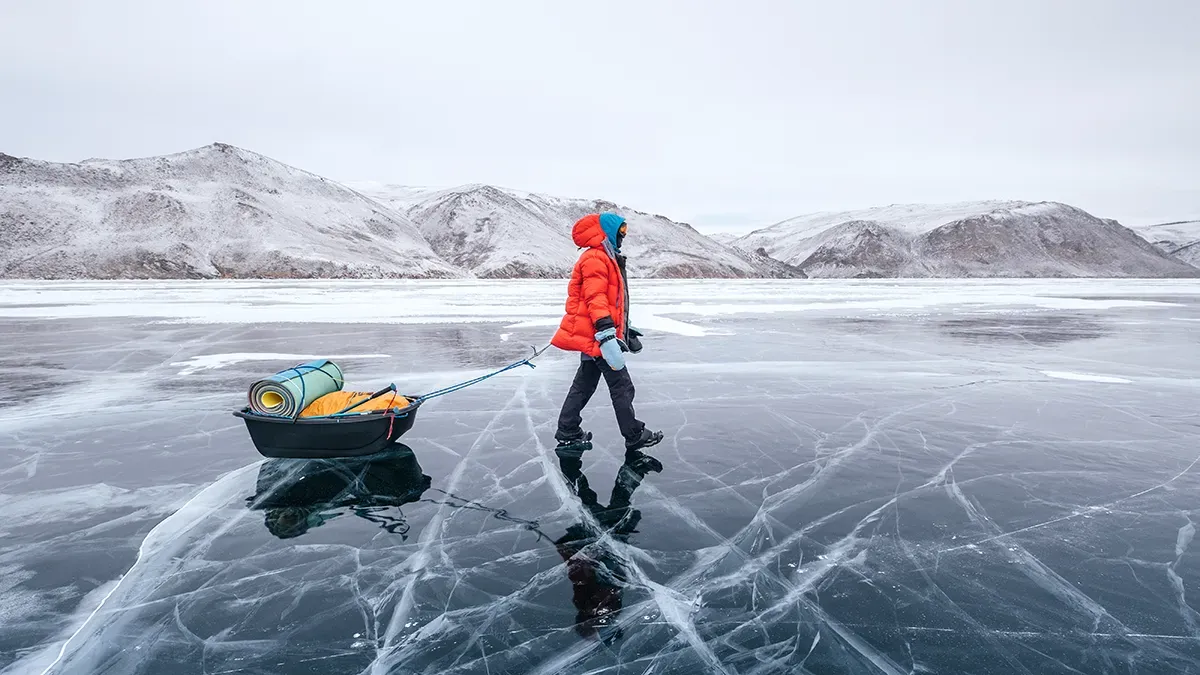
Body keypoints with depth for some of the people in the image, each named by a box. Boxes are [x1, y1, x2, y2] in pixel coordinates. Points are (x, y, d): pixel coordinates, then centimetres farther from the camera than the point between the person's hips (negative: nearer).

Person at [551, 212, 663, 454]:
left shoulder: (607, 259, 21)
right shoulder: (595, 259, -14)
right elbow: (595, 299, -24)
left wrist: (625, 330, 31)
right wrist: (606, 335, -32)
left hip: (591, 337, 11)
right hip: (597, 336, -11)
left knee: (584, 385, 14)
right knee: (622, 386, -2)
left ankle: (568, 434, 21)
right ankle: (635, 436, 7)